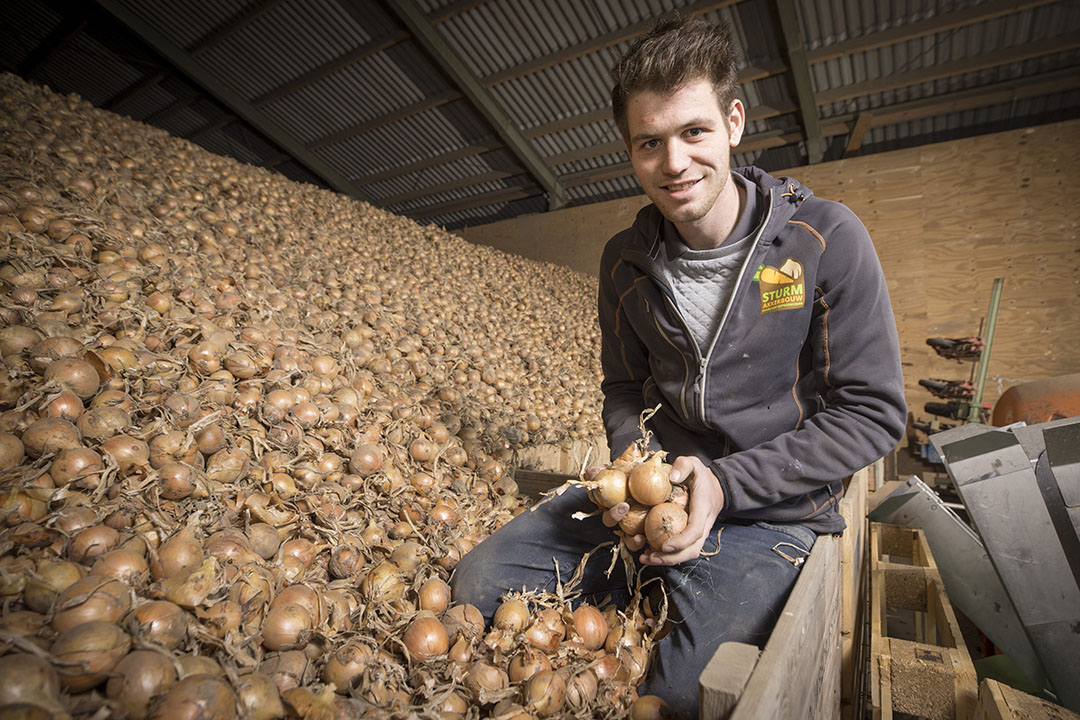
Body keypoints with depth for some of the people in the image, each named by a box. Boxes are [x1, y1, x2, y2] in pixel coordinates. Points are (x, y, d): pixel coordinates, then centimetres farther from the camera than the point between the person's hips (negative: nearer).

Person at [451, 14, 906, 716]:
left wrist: (727, 481, -20)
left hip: (769, 513, -3)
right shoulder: (624, 260, 0)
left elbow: (874, 412, -10)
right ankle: (647, 583, 14)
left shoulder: (827, 239, -12)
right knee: (479, 581, -3)